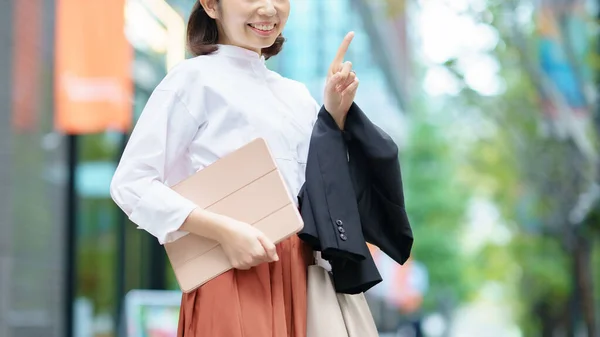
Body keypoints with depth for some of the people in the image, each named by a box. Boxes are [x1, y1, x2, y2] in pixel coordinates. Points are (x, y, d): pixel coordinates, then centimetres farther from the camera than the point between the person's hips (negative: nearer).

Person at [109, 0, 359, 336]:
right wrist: (224, 230, -18)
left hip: (299, 275, 6)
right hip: (236, 277, -6)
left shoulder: (296, 94, 15)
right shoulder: (195, 78, -3)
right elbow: (131, 184, -9)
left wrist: (336, 112, 4)